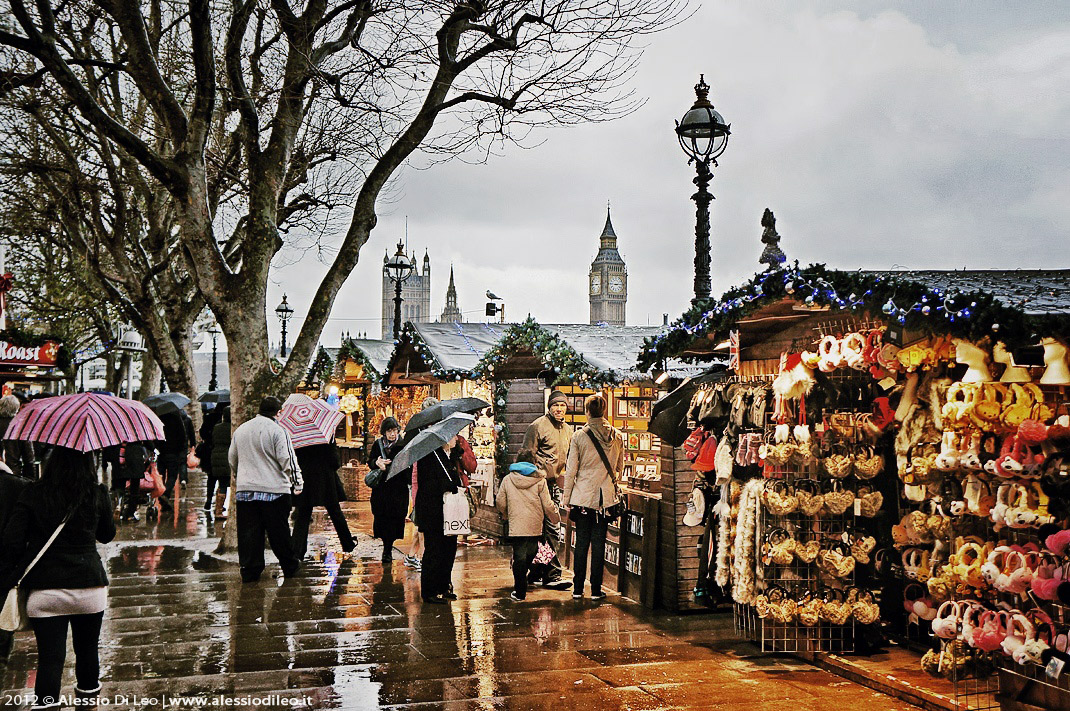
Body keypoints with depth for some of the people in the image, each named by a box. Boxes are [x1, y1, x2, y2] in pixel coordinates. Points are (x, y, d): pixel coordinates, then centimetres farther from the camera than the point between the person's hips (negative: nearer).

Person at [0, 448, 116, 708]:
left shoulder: (33, 494, -4)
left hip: (44, 590, -1)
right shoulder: (98, 494, -4)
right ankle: (88, 692, 41)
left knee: (50, 656, 4)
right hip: (89, 587, 1)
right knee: (87, 648, 21)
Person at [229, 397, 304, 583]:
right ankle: (290, 566, 18)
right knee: (279, 532, 6)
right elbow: (287, 460, -12)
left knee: (249, 532, 8)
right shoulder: (277, 430, -9)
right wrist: (297, 483, 0)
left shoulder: (240, 430, 11)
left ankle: (249, 570, 8)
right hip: (274, 490, -4)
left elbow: (232, 459, 20)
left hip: (244, 490, 4)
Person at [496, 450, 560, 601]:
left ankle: (519, 591, 1)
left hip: (516, 525, 0)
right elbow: (547, 505, -2)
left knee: (519, 557, 2)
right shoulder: (540, 480, -1)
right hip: (535, 526, 0)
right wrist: (556, 518, 16)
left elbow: (500, 502, 8)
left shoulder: (508, 479, 3)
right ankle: (521, 587, 18)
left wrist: (506, 515, 28)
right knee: (530, 554, 15)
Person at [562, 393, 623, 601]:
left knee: (581, 543, 7)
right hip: (605, 497, 1)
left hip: (582, 496, -1)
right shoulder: (617, 436, 0)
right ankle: (596, 590, 9)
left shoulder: (580, 436, -7)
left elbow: (571, 471, -4)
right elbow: (619, 466, 13)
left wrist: (567, 500, 3)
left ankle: (578, 589, 12)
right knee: (599, 543, 6)